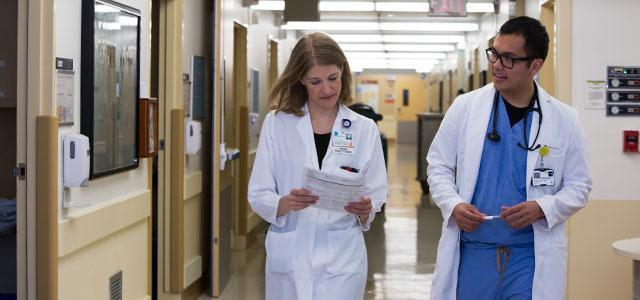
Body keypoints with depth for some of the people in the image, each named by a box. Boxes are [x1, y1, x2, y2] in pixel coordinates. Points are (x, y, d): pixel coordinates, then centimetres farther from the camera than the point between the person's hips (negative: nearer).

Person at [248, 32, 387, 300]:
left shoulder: (364, 129, 2)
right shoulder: (277, 123, -1)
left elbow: (375, 197, 3)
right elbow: (257, 195, -2)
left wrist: (364, 210, -19)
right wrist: (287, 203, -22)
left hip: (342, 257, 0)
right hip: (289, 256, 0)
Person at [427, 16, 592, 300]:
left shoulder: (564, 119, 1)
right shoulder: (465, 107, 2)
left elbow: (578, 186, 4)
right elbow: (438, 167, 7)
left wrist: (542, 208, -14)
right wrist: (453, 204, -12)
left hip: (531, 257, -1)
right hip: (471, 251, 1)